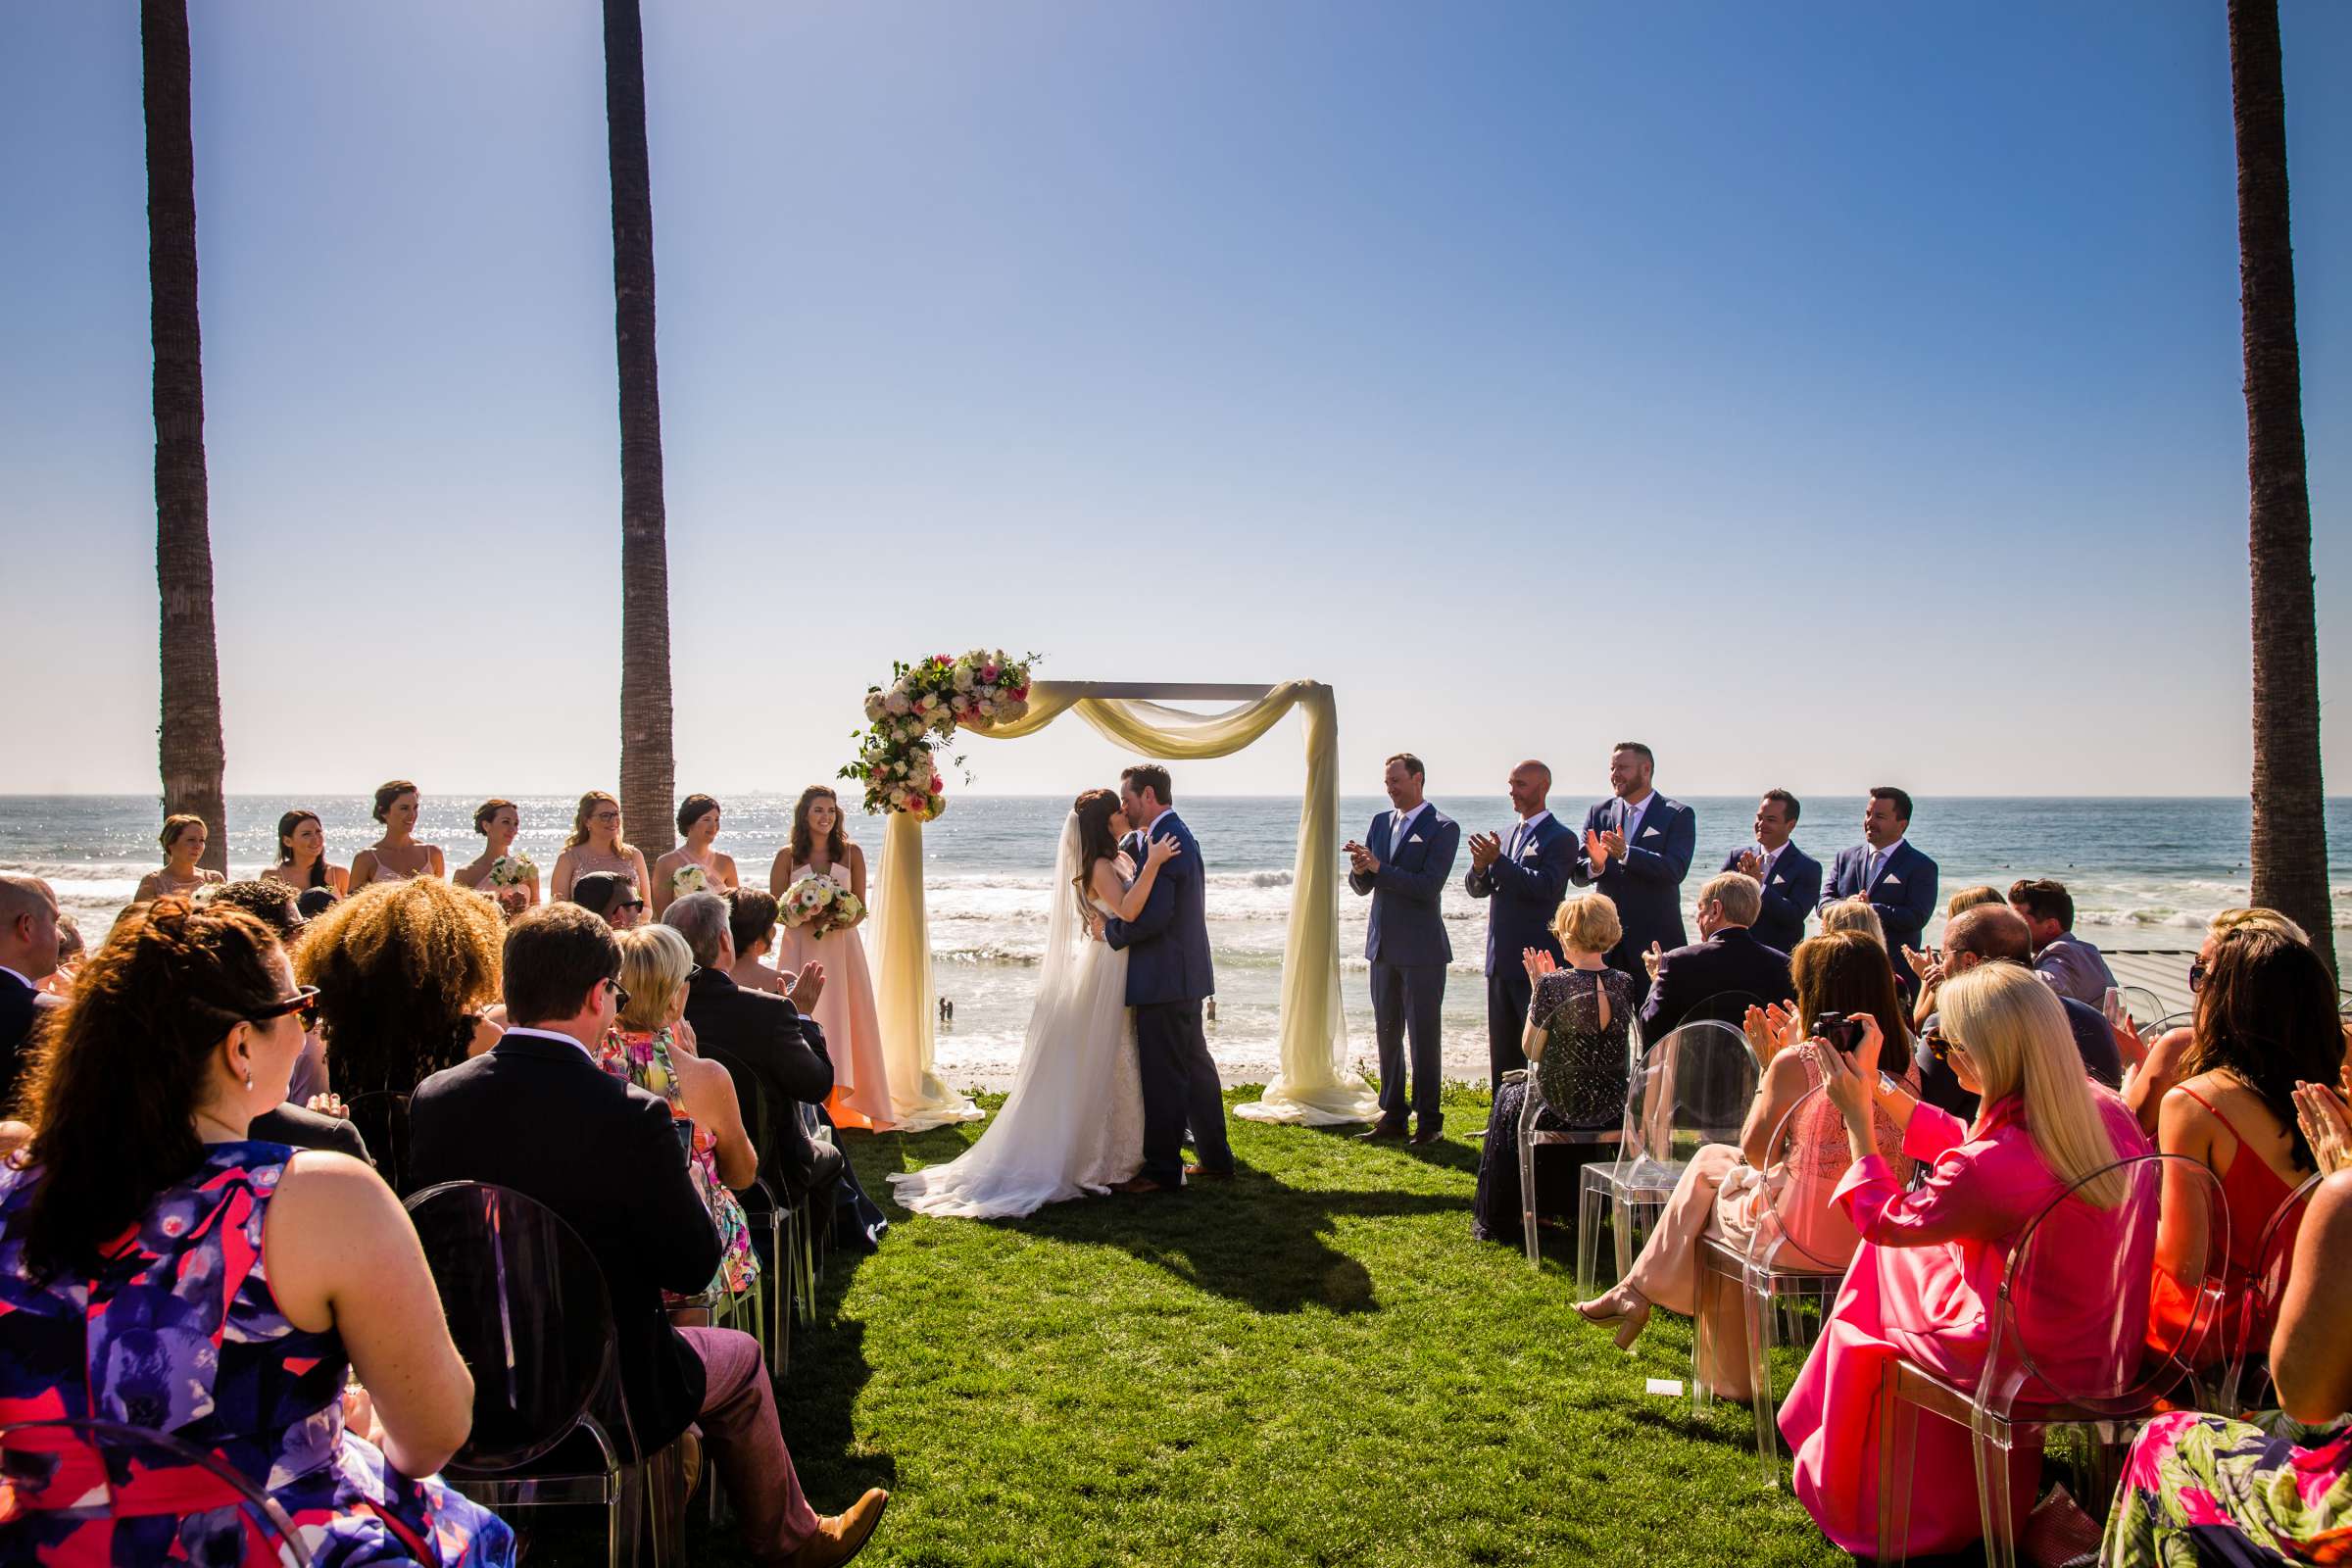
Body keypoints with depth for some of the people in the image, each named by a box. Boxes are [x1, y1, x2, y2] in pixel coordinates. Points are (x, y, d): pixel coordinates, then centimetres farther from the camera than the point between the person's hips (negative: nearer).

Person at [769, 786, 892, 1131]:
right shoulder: (788, 855, 3)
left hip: (842, 945, 1)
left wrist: (843, 921, -15)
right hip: (801, 946, -1)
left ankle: (844, 1105, 10)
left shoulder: (851, 853, 5)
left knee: (845, 1021, 1)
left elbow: (862, 907, 6)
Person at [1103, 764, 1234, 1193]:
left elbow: (1151, 915, -25)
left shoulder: (1163, 840, -19)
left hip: (1164, 978, -11)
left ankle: (1162, 1170, 6)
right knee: (1195, 1065, 17)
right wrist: (1133, 839, 5)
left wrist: (1110, 931, -10)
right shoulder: (1178, 834, 15)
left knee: (1162, 1075, -2)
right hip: (1186, 976, 11)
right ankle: (1216, 1159, 26)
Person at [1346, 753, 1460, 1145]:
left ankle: (1429, 1121, 9)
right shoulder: (1381, 822, 11)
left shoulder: (1442, 828, -9)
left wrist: (1379, 868, -23)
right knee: (1387, 1034, 12)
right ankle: (1393, 1115, 22)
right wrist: (1360, 869, -12)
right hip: (1384, 945, 7)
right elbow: (1362, 887, 10)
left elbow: (1429, 886, -20)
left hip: (1421, 948, -7)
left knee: (1424, 1035, -1)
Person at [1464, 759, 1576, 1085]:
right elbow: (1477, 889, 11)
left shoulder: (1560, 838, -8)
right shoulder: (1508, 836, 16)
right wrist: (1481, 867, -11)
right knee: (1502, 1050, 12)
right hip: (1501, 961, 8)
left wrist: (1498, 861, -25)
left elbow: (1545, 887, -21)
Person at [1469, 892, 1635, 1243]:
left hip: (1560, 1110, -4)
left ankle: (1496, 1219, 36)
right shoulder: (1625, 983, -6)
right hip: (1613, 1110, 5)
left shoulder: (1553, 985, -20)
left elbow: (1530, 1049, -8)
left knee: (1508, 1098, 28)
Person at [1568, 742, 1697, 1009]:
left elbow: (1676, 869, -17)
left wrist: (1626, 853, -29)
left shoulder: (1678, 815, -2)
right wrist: (1595, 864, -22)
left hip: (1655, 939, -3)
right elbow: (1578, 874, 2)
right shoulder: (1598, 814, 9)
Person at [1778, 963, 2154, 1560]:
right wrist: (1875, 1085, 8)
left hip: (2032, 1368, -7)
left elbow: (1882, 1218, -12)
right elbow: (1965, 1146, 7)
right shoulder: (2105, 1112, -9)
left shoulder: (1988, 1171, -33)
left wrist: (1856, 1114, -5)